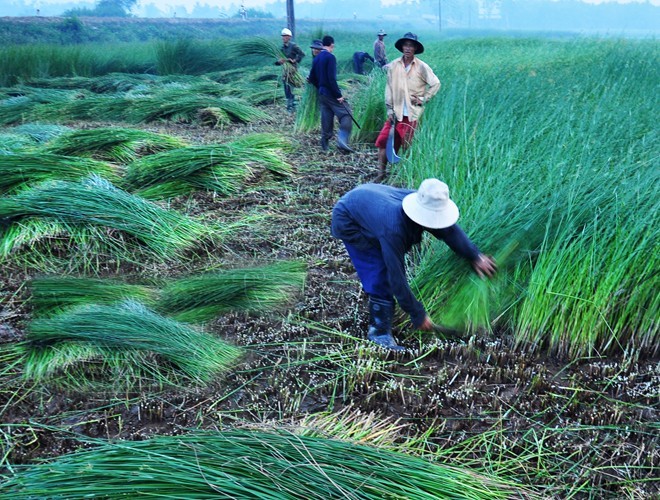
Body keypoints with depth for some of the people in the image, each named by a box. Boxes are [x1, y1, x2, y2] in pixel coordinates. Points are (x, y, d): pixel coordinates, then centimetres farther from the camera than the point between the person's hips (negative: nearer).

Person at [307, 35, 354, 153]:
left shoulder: (316, 58, 11)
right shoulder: (330, 57, -12)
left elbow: (311, 78, 15)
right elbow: (332, 78, -20)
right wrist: (338, 95, -17)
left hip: (321, 94, 8)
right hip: (331, 93, -8)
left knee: (326, 119, 13)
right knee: (346, 115, -7)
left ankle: (325, 145, 15)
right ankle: (342, 140, -22)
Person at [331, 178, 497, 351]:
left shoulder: (426, 205, -23)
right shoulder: (393, 229, -43)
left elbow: (449, 229, -4)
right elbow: (397, 277, -35)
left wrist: (475, 257, -1)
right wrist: (418, 315, -27)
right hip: (348, 222, -7)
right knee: (380, 279, -13)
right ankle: (380, 332, 2)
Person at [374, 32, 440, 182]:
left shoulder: (421, 67, -4)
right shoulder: (393, 65, 3)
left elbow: (436, 84, 3)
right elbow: (389, 88, 5)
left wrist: (422, 99, -4)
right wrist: (390, 110, 1)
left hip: (412, 114, -2)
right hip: (396, 113, 2)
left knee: (409, 146, 4)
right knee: (383, 141, -3)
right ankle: (381, 173, 8)